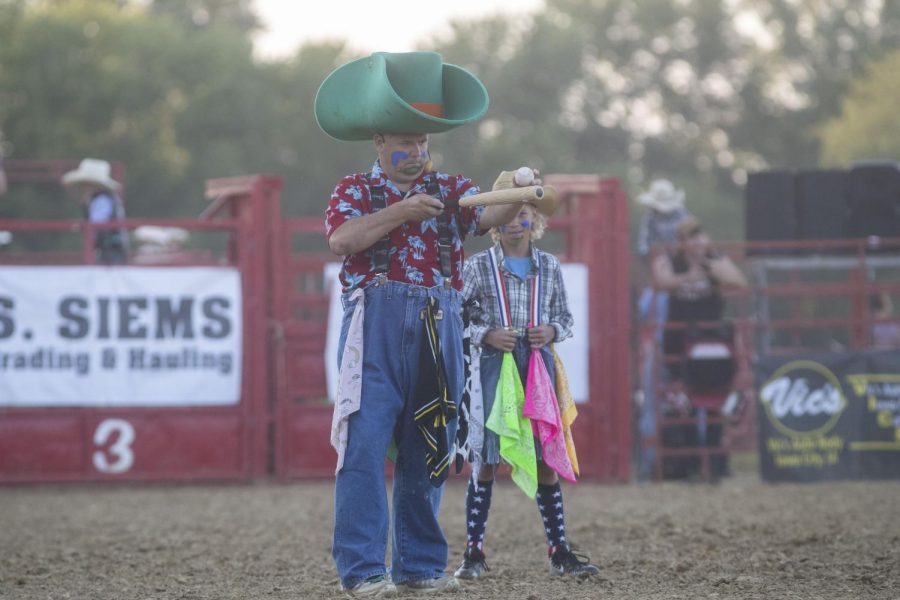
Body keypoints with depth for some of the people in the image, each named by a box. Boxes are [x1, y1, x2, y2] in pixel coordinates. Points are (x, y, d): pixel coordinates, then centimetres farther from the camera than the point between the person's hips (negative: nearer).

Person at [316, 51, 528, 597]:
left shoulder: (449, 189, 15)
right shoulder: (355, 190, 10)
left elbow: (489, 215, -5)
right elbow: (341, 240, -9)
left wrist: (512, 199, -27)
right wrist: (399, 212, -15)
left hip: (439, 327, 3)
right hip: (375, 322, -3)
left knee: (428, 449, 6)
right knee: (366, 443, -10)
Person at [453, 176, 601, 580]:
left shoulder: (549, 267, 8)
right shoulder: (479, 267, 0)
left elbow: (566, 318, 14)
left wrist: (552, 331, -6)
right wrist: (487, 335, -15)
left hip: (538, 368, 2)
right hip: (493, 367, -2)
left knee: (546, 462, 4)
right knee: (484, 460, -1)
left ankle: (559, 553, 9)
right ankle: (473, 553, 4)